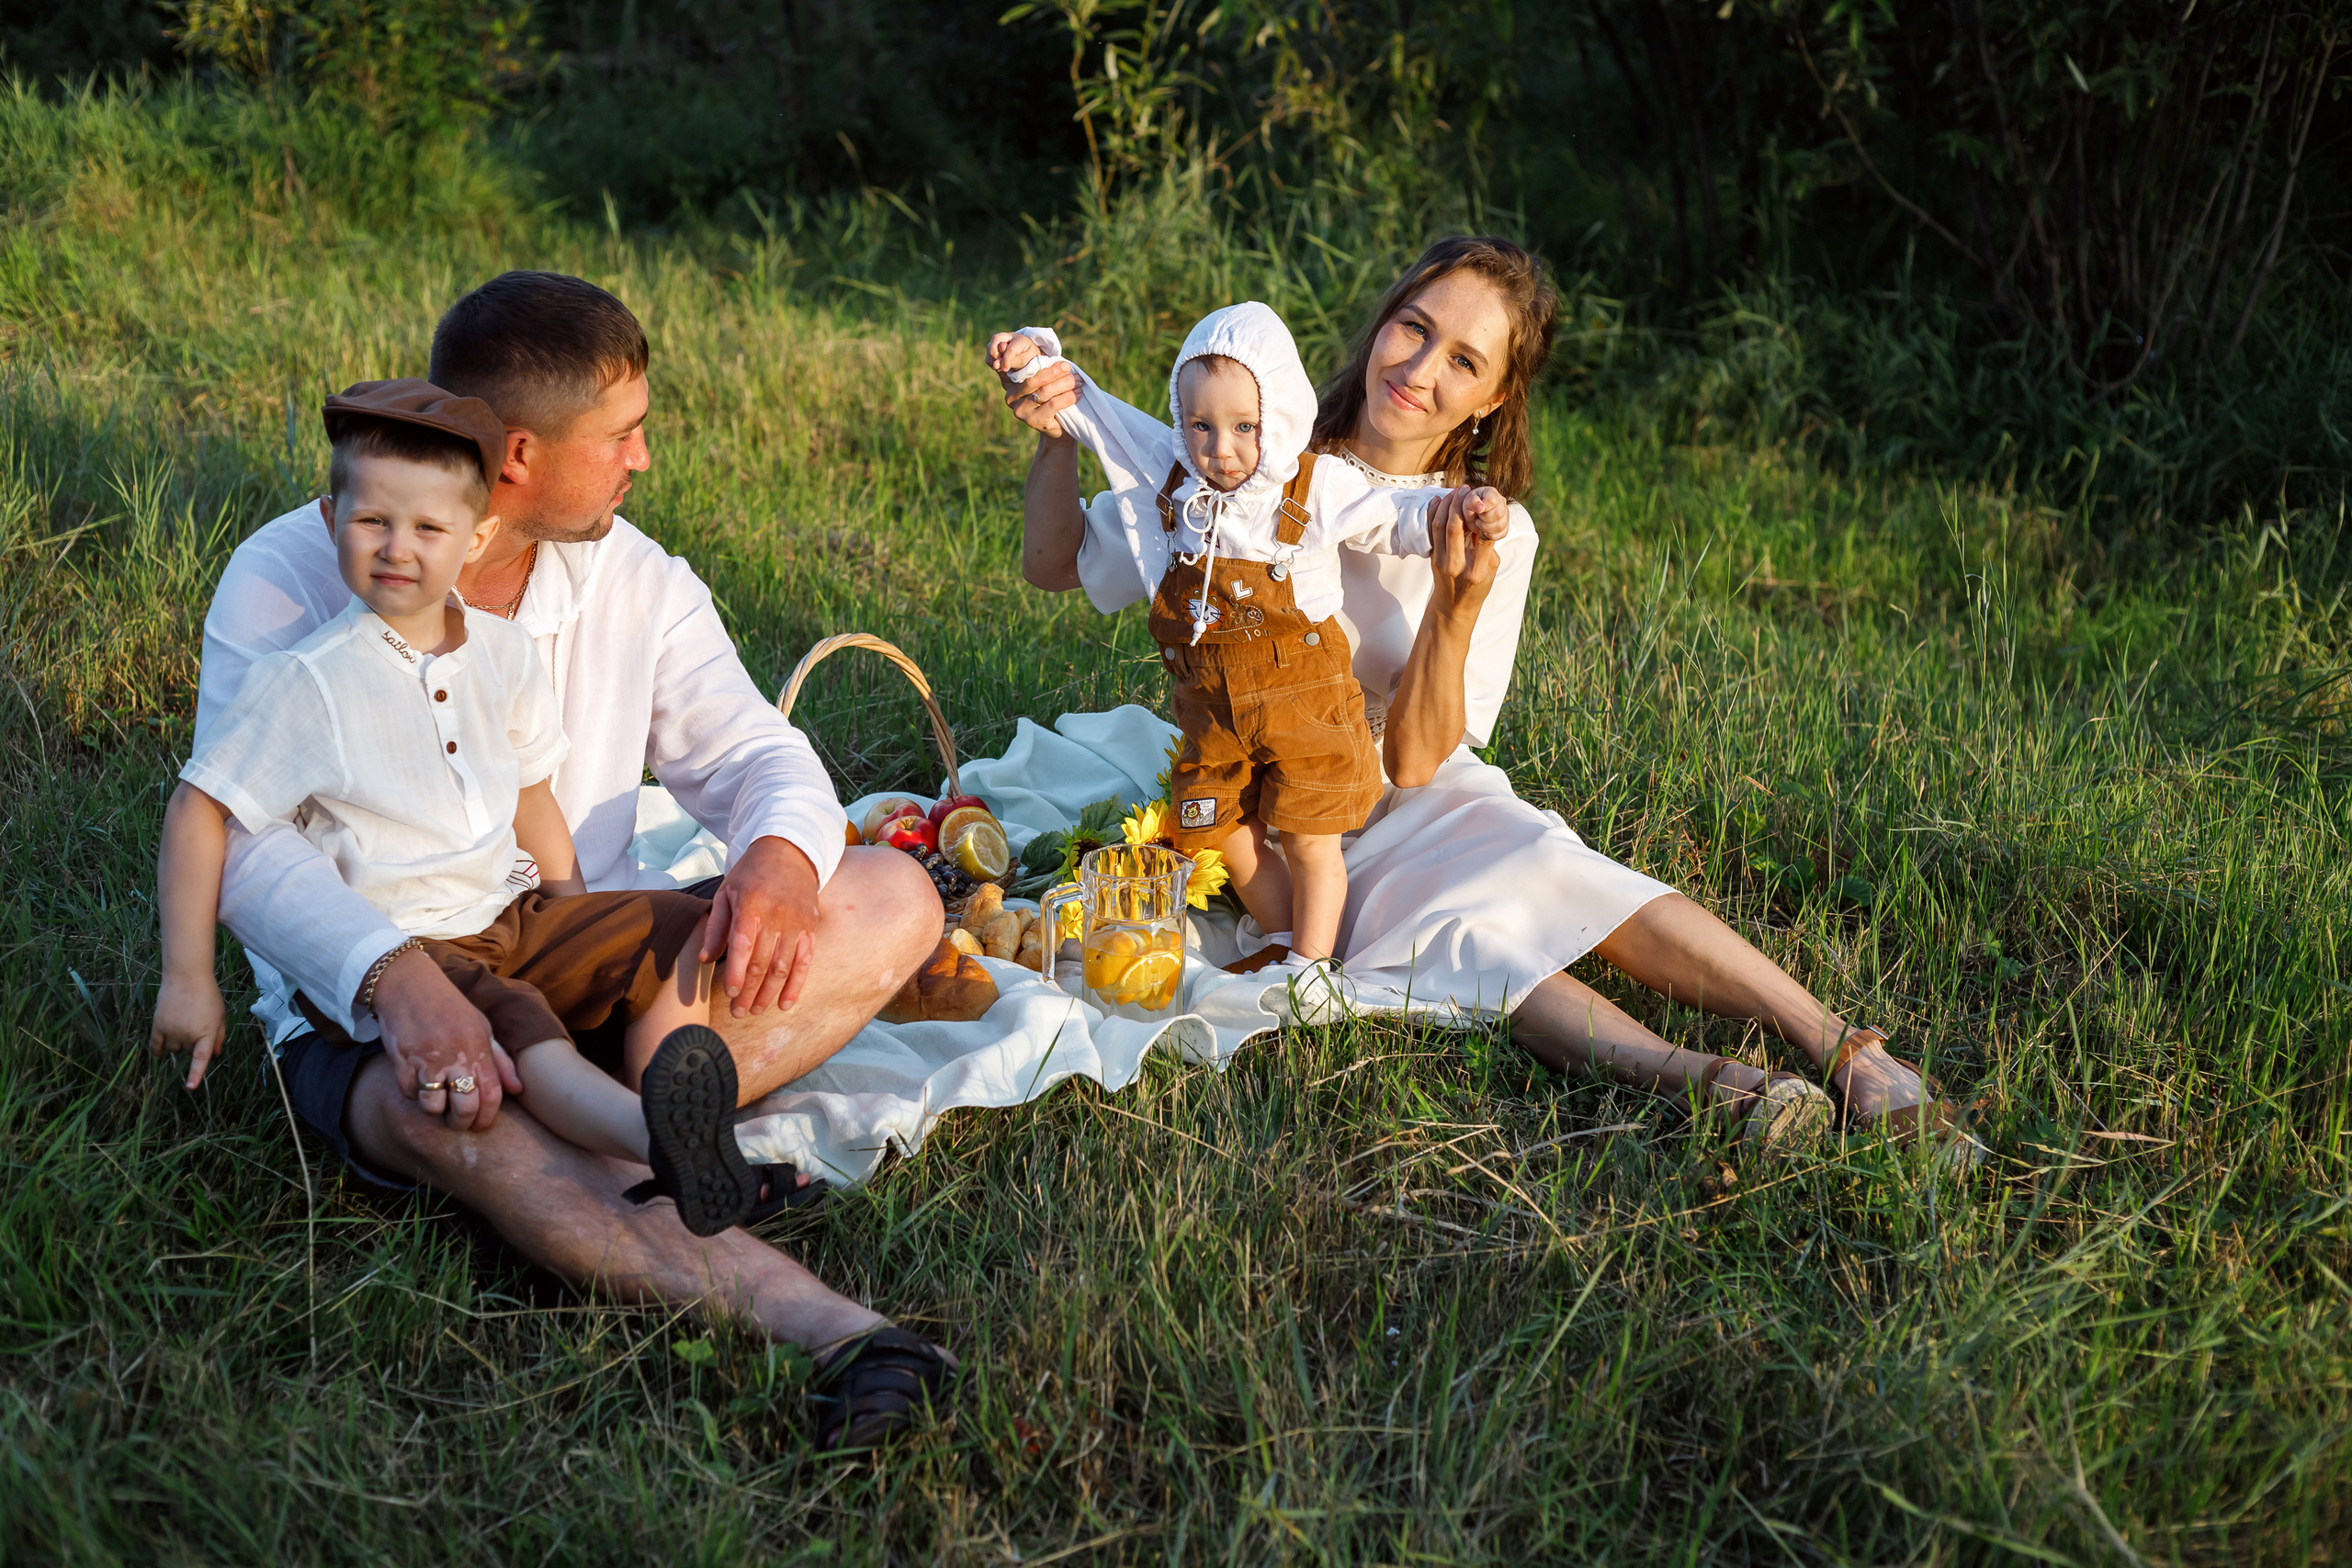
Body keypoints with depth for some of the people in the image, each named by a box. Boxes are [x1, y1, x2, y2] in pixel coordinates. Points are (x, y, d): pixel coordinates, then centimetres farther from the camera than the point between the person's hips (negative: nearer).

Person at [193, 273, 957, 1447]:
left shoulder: (631, 579, 6)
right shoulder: (291, 581, -10)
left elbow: (753, 753, 2)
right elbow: (240, 837, -20)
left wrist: (781, 855, -24)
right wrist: (399, 975, -39)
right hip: (368, 1004, -5)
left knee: (895, 898, -13)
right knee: (442, 1111, -41)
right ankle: (821, 1324, -53)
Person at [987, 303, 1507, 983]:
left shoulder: (1318, 488, -12)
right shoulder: (1169, 472, -5)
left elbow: (1391, 518, 1)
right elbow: (1093, 412, 6)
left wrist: (1456, 508, -16)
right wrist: (1037, 357, -3)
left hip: (1303, 703, -4)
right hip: (1211, 714, 4)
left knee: (1309, 842, 4)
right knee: (1229, 841, 13)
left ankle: (1311, 962, 21)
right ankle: (1283, 942, 35)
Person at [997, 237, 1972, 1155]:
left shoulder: (1494, 536, -5)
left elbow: (1417, 762, -11)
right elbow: (1056, 567, 0)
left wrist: (1458, 605, -26)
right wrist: (1057, 440, -19)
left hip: (1423, 807, 1)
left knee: (1564, 877, -31)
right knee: (1457, 934, -32)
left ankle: (1844, 1051, -36)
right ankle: (1697, 1082, -48)